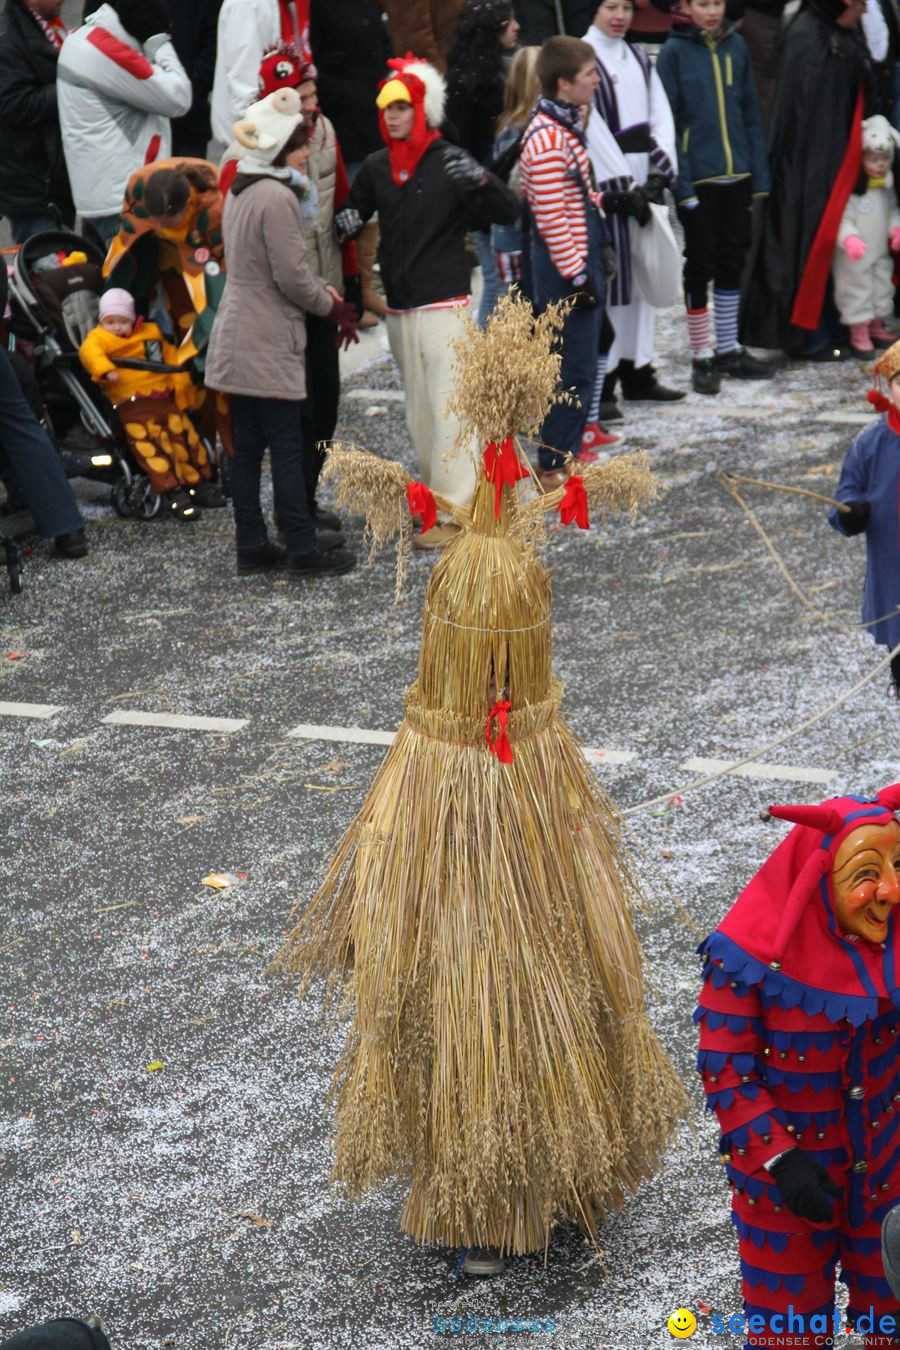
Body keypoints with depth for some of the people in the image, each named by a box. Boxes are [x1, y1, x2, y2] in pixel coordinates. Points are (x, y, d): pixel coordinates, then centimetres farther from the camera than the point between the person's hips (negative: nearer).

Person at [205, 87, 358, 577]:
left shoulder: (238, 193, 13)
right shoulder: (278, 197, -17)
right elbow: (291, 277, -17)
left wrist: (321, 291, 10)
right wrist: (331, 305, 0)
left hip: (235, 342, 9)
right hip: (269, 345, -9)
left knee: (246, 446, 10)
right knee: (287, 448, -3)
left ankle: (251, 546, 15)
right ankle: (302, 548, 1)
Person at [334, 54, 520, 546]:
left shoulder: (449, 162, -8)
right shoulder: (376, 168, 9)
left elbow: (509, 211, -11)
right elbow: (356, 212, 22)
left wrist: (481, 180, -30)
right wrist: (345, 223, -1)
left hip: (444, 304, -6)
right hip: (399, 308, 6)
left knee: (447, 406, -9)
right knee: (417, 409, 11)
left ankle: (452, 509, -8)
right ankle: (435, 492, 22)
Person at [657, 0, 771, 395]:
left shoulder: (735, 46, 6)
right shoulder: (675, 51, -6)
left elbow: (750, 112, 9)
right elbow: (667, 120, -8)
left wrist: (759, 172, 4)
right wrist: (679, 180, -14)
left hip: (736, 174, 4)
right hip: (698, 178, -4)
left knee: (732, 261, 12)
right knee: (701, 264, 3)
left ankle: (728, 349, 24)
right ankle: (702, 357, 12)